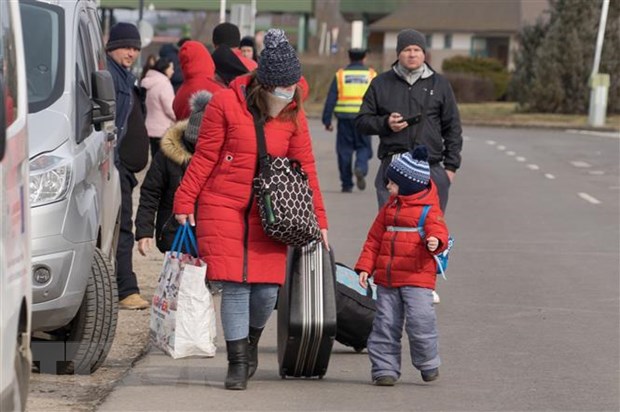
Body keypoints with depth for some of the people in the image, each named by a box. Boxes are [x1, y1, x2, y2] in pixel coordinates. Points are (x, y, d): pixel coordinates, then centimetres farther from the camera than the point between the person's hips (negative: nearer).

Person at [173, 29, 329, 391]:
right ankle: (238, 364, 1)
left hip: (267, 214, 3)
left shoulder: (293, 116, 4)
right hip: (222, 207, -3)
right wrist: (184, 202, -4)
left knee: (268, 289, -2)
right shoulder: (226, 104, -7)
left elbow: (305, 170, 7)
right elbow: (204, 158, -3)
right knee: (235, 286, -8)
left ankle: (251, 343, 27)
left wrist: (319, 220, 6)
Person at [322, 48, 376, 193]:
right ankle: (361, 168, -20)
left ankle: (347, 184, 8)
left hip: (345, 117, 0)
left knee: (344, 150, 7)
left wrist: (327, 121, 4)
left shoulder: (340, 75, 6)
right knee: (363, 147, 10)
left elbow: (330, 99, 2)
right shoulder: (371, 75, 7)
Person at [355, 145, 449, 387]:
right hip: (386, 277, 6)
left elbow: (438, 231, -13)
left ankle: (428, 364, 5)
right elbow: (374, 238, 17)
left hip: (417, 278, -6)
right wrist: (365, 267, 10)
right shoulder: (389, 208, 16)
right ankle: (385, 369, 11)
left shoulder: (429, 210, -2)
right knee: (385, 323, 4)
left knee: (419, 320, -15)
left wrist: (436, 242, -38)